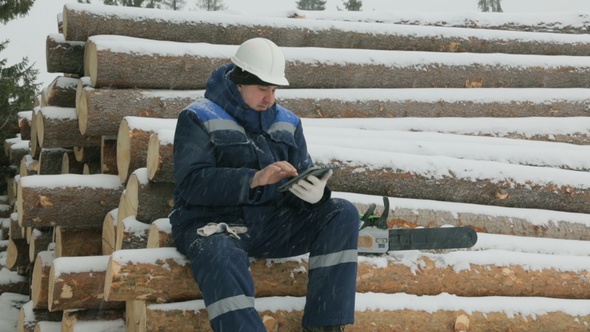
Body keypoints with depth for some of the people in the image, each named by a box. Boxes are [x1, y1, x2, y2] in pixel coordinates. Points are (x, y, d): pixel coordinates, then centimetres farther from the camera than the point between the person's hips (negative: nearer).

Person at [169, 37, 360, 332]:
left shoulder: (286, 122, 14)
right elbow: (191, 184, -15)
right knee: (221, 259, -39)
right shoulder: (200, 117, -1)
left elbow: (299, 183, 8)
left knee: (343, 214, -14)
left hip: (270, 223, 5)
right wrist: (253, 180, -28)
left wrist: (315, 193, -18)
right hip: (214, 223, -5)